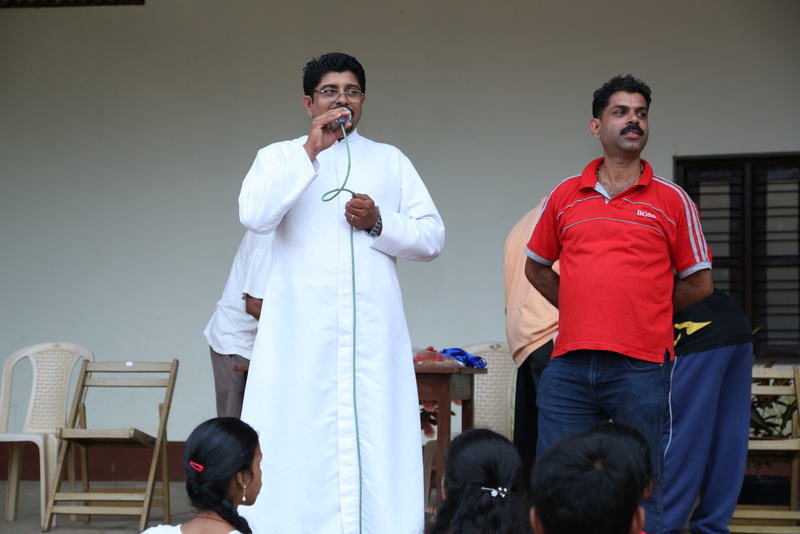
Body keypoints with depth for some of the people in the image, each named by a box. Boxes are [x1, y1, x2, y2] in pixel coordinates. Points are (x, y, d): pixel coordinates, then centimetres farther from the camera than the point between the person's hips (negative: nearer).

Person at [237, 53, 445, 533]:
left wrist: (379, 224, -6)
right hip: (302, 334, -1)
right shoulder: (280, 156, 12)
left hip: (373, 333, 2)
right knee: (301, 440, -6)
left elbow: (433, 237, 11)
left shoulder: (391, 161, 17)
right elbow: (255, 216, -9)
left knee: (376, 442, -5)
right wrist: (310, 151, -9)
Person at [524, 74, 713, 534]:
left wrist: (644, 313, 7)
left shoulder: (672, 201, 5)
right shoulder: (565, 196, 11)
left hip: (640, 368, -2)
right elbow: (537, 267, 22)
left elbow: (699, 283, 9)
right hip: (569, 363, 2)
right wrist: (580, 308, 12)